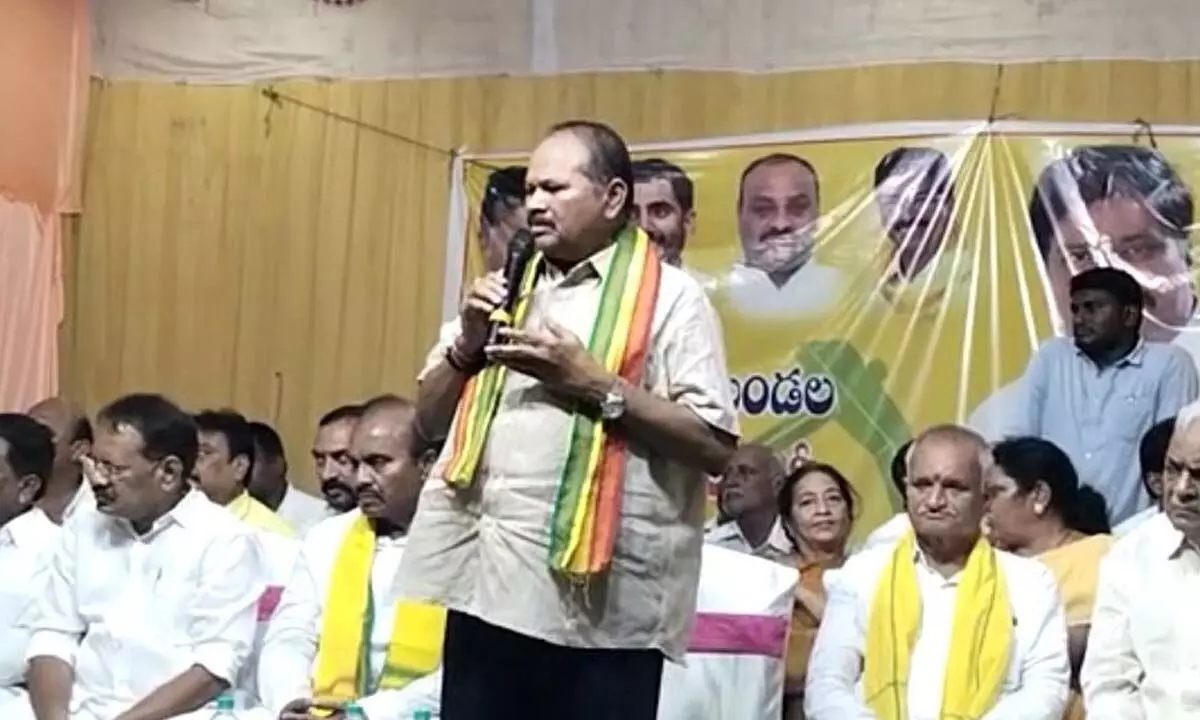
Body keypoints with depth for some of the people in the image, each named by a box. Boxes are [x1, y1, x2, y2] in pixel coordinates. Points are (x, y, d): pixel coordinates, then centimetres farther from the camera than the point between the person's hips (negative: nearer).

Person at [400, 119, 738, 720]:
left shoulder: (670, 297, -1)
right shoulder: (510, 292, 18)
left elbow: (715, 446, -9)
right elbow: (429, 422, 20)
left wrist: (595, 385, -14)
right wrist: (468, 345, 2)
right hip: (487, 587, 6)